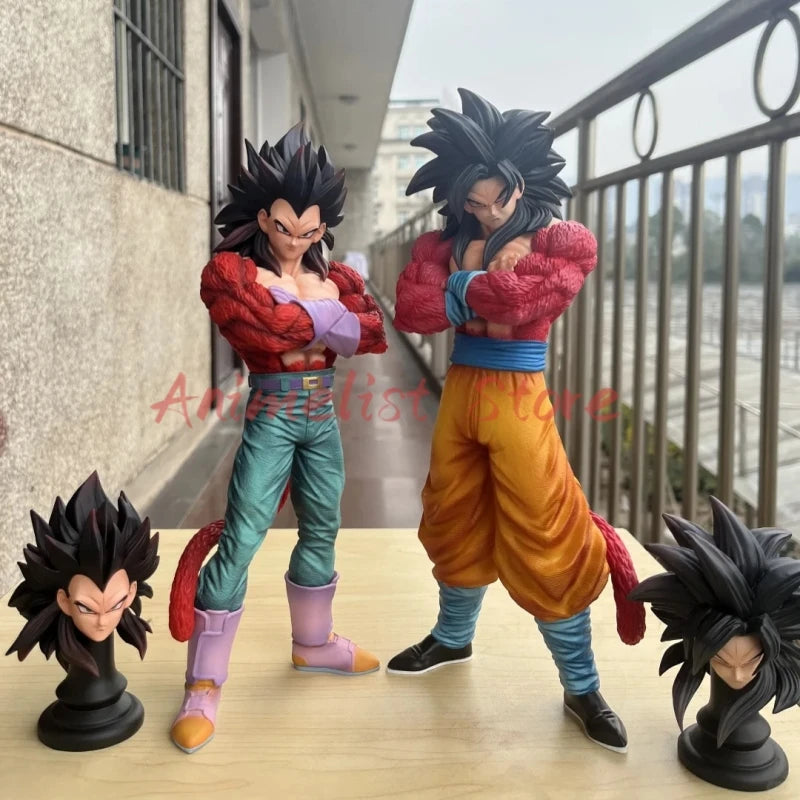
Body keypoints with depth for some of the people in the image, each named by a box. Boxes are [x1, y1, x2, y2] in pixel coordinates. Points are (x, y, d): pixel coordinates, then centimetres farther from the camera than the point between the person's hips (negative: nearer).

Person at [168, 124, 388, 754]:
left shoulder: (335, 277, 8)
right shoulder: (232, 271, -8)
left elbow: (375, 334, -5)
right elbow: (259, 328, -26)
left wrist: (298, 322, -14)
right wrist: (325, 322, -13)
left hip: (323, 422, 6)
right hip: (271, 422, -5)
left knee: (322, 535, 15)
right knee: (239, 543, -9)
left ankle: (314, 644, 36)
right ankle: (204, 684, 0)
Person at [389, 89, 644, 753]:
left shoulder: (564, 242, -5)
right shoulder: (445, 243, 7)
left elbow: (526, 301, -23)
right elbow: (410, 311, -9)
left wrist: (465, 285, -10)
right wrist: (487, 296, -15)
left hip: (517, 399, -4)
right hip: (459, 393, 5)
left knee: (542, 542, -2)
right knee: (457, 525, 18)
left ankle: (582, 688, 12)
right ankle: (452, 638, 41)